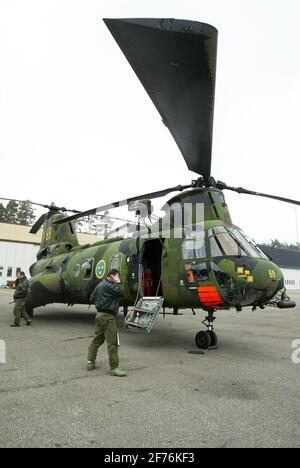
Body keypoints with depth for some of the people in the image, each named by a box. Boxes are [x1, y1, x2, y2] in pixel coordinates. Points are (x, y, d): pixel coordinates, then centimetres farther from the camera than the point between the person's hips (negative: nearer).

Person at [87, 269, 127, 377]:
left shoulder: (99, 285, 15)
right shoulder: (108, 286, -15)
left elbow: (91, 299, 18)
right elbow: (120, 293, -21)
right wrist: (118, 283, -11)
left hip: (100, 314, 10)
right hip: (108, 316, -10)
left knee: (97, 339, 16)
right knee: (112, 342, -6)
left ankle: (90, 362, 22)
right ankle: (114, 368, -2)